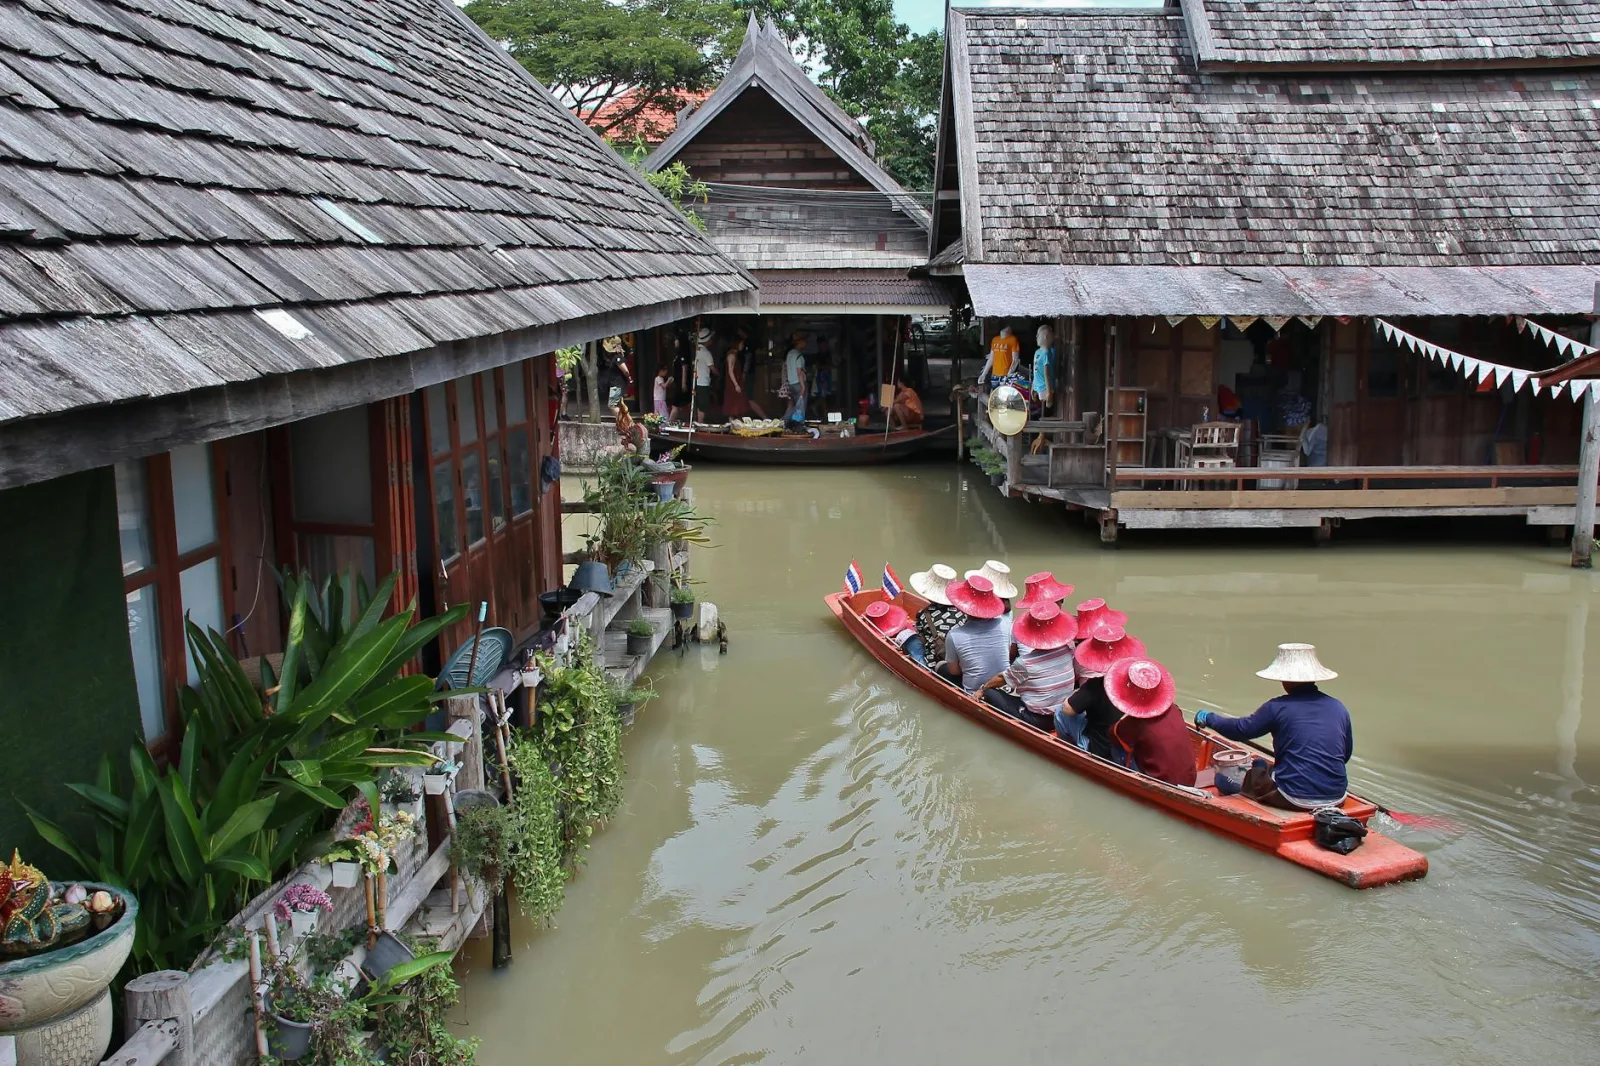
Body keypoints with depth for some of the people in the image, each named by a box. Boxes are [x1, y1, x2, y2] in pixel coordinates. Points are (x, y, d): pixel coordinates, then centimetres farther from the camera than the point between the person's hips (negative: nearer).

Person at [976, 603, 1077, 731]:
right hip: (1064, 716, 6)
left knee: (990, 693, 4)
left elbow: (1001, 678, -3)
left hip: (1037, 721, -6)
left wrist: (982, 689, 17)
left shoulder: (1026, 662, -21)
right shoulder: (1067, 648, -12)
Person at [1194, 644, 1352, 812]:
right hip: (1337, 798, 4)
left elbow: (1241, 730, 3)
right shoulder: (1338, 708, 5)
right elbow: (1346, 753, 14)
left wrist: (1208, 718, 19)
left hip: (1296, 798, -4)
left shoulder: (1277, 708, -7)